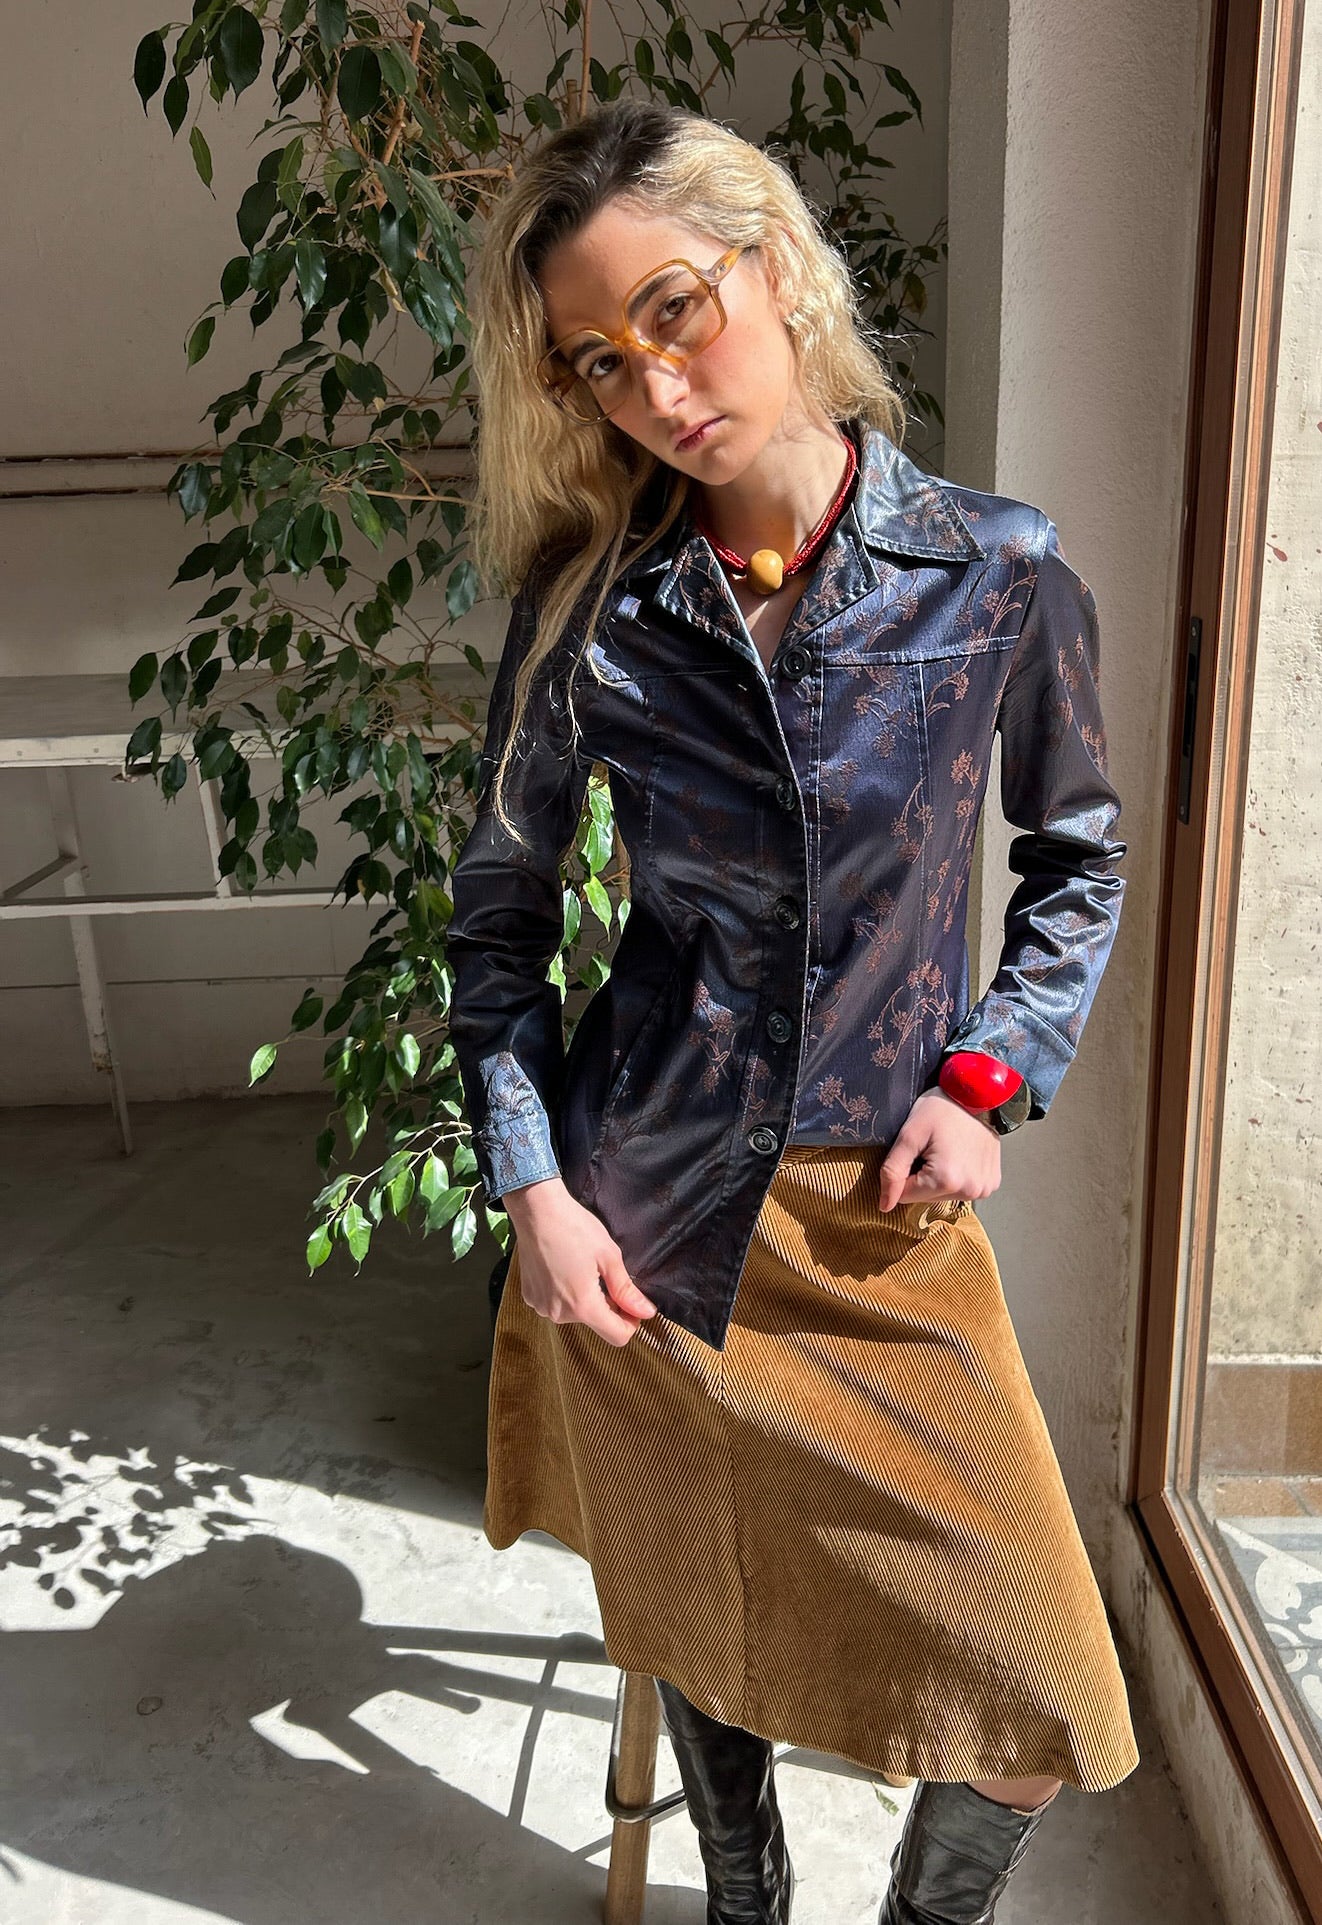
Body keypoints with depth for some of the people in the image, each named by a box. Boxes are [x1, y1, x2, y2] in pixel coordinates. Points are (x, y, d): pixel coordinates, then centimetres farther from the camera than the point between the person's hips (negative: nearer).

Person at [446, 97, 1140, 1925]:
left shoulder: (1002, 576, -6)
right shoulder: (588, 607, -5)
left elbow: (1078, 854, 8)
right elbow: (500, 903, 4)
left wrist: (991, 1075, -4)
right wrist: (531, 1179, -4)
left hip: (881, 1208, 0)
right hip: (646, 1209, 1)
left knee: (1037, 1699, 6)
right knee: (697, 1617, 19)